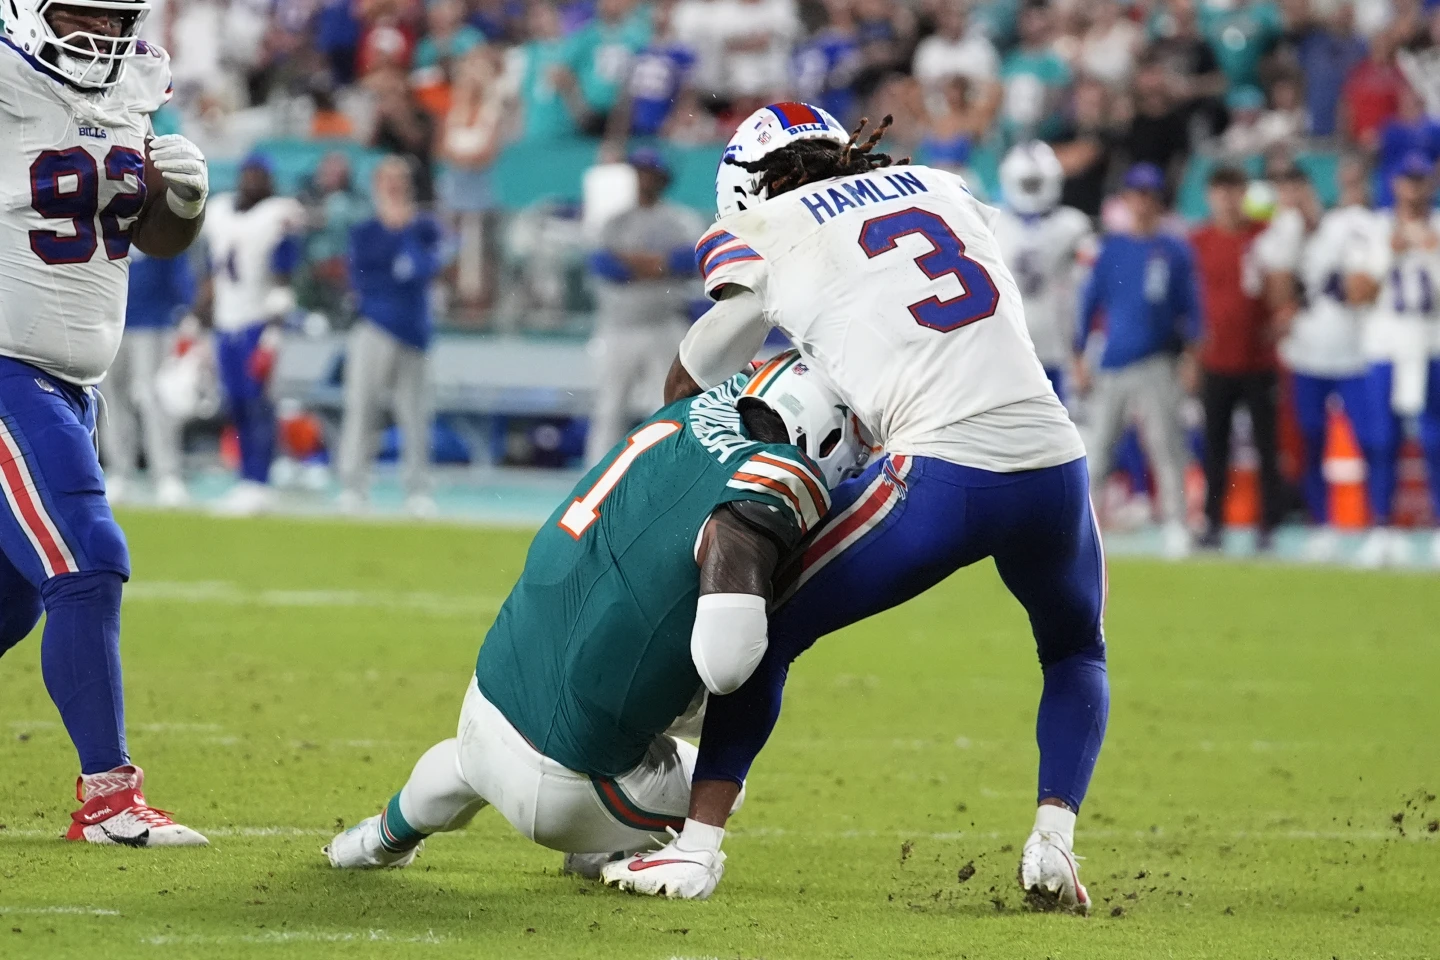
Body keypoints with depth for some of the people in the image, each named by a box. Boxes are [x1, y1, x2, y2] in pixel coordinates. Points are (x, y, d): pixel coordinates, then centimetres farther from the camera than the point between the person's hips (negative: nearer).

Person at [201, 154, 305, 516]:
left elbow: (282, 282, -11)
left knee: (256, 401, -9)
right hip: (225, 322, 6)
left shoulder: (278, 217, -8)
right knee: (235, 404, 6)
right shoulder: (219, 211, 12)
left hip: (258, 320, -6)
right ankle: (246, 480, 12)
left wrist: (273, 332, -16)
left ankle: (259, 484, -6)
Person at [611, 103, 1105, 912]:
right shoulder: (945, 189, 23)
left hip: (945, 472, -4)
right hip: (1056, 458, 4)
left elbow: (689, 387, 23)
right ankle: (1055, 839, 11)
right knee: (1077, 655, 30)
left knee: (766, 632, 13)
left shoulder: (766, 236, 12)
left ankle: (698, 846, 6)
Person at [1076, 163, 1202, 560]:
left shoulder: (1176, 251, 5)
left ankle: (1175, 525, -7)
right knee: (1096, 448, 3)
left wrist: (1189, 356, -6)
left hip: (1157, 365, -2)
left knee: (1165, 445, -8)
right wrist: (1079, 356, 7)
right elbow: (1090, 301, 12)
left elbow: (1190, 308, 5)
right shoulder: (1111, 248, 10)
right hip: (1112, 366, 2)